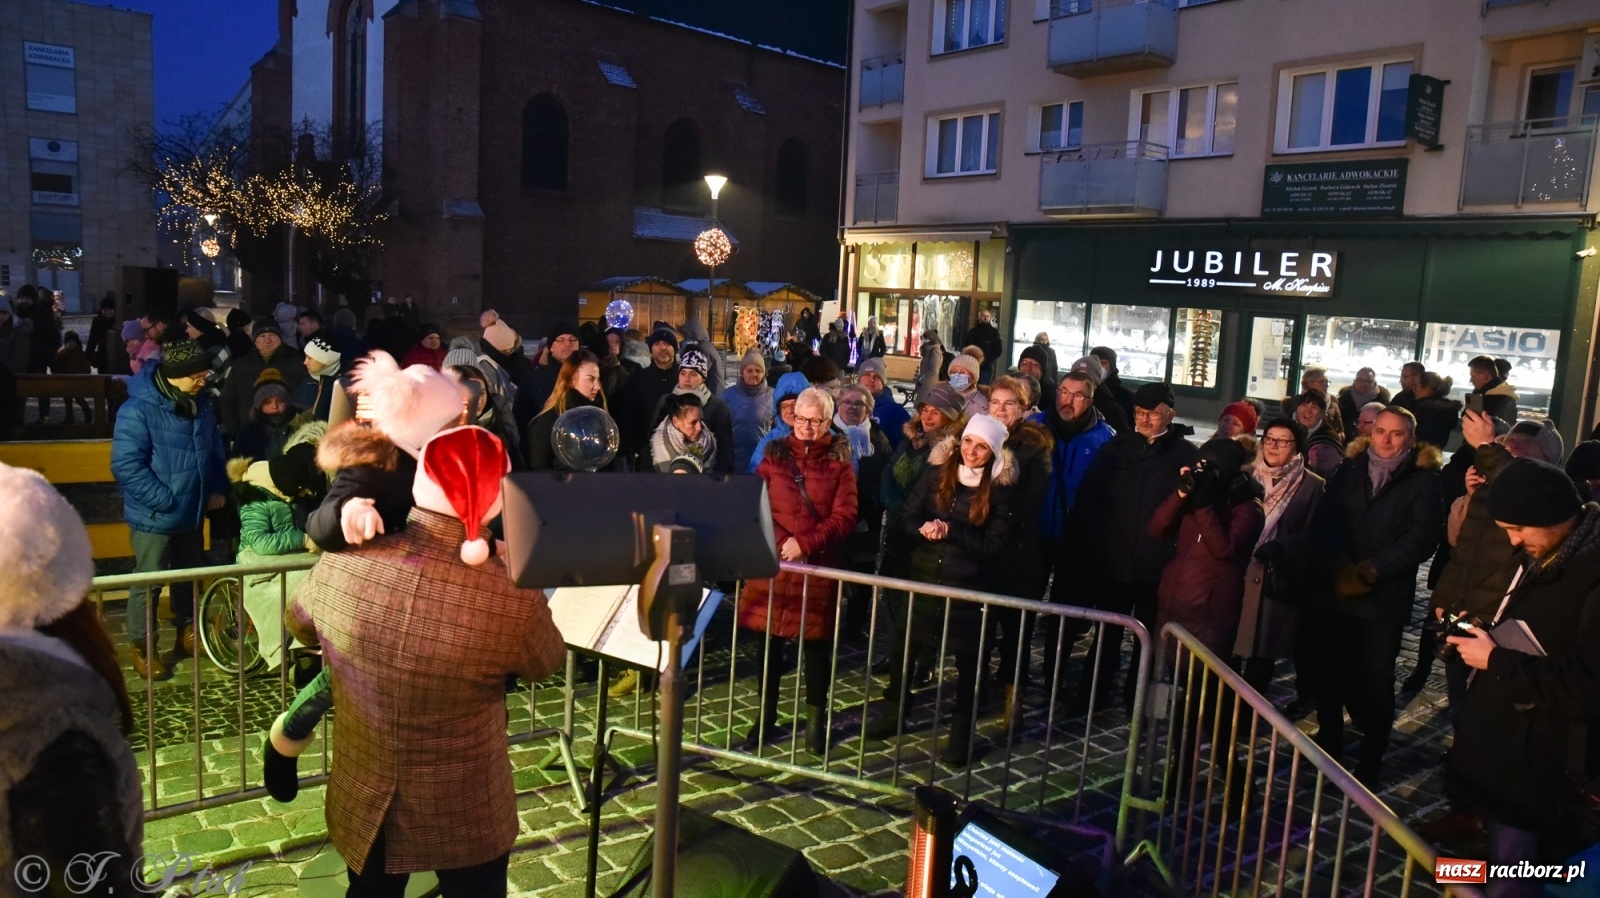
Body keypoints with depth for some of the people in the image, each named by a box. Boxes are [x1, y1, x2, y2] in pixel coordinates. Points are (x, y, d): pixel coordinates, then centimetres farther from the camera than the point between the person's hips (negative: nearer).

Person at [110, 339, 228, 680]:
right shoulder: (138, 410, -20)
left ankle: (187, 632, 38)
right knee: (148, 583, 5)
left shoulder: (201, 403, 4)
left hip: (192, 512, 7)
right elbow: (125, 465, -23)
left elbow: (214, 449, 17)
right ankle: (142, 646, 20)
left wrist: (217, 489, 8)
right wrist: (165, 500, -23)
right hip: (154, 515, -7)